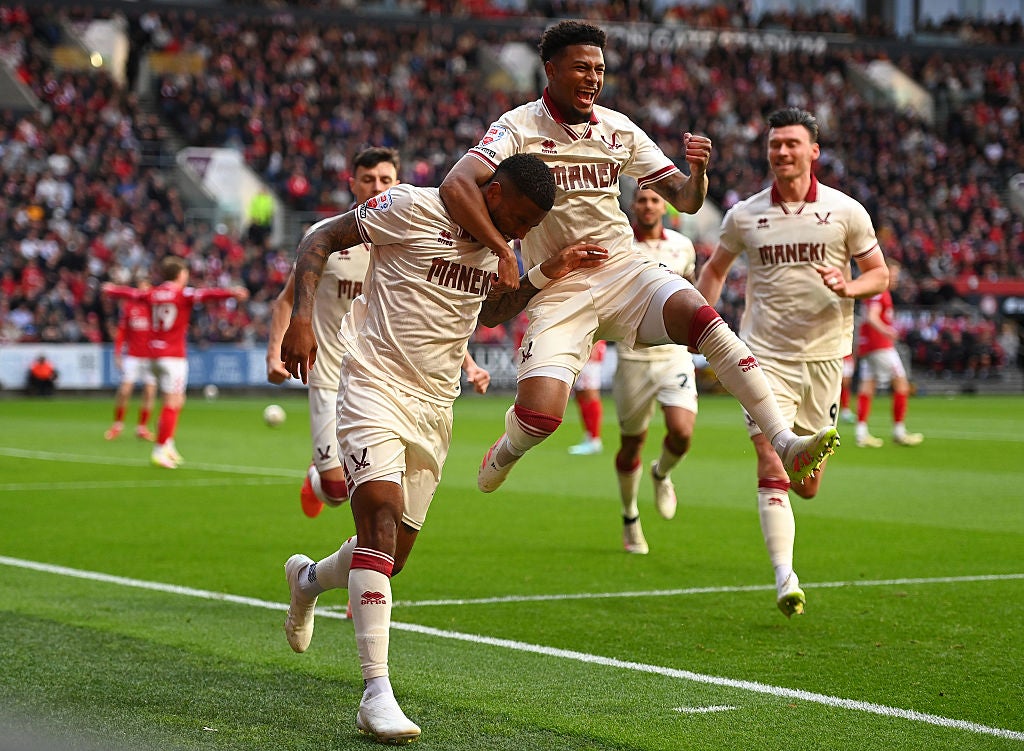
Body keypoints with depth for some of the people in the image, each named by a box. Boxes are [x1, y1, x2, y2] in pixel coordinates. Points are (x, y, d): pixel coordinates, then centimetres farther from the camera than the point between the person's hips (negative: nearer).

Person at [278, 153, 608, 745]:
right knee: (382, 517, -24)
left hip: (435, 408, 7)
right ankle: (378, 693, -26)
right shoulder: (414, 208, -10)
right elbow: (320, 239, -5)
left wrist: (546, 275, 16)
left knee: (392, 555, 8)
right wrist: (302, 316, -18)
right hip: (377, 389, -7)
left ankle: (309, 579, 42)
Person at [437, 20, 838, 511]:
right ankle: (506, 452, 20)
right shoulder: (519, 129, -7)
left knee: (702, 317, -26)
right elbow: (456, 186, -23)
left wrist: (697, 172, -15)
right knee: (540, 415, -19)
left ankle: (785, 445, -30)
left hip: (624, 269, 3)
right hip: (558, 289, -3)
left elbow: (684, 200, 8)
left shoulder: (619, 129, 7)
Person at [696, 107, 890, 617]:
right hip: (766, 356, -1)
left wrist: (848, 287, -15)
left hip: (823, 355, 1)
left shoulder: (845, 211, 0)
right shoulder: (744, 215, 3)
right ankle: (785, 580, -16)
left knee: (808, 485, 7)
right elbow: (715, 269, 19)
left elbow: (880, 273, 7)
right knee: (772, 469, -15)